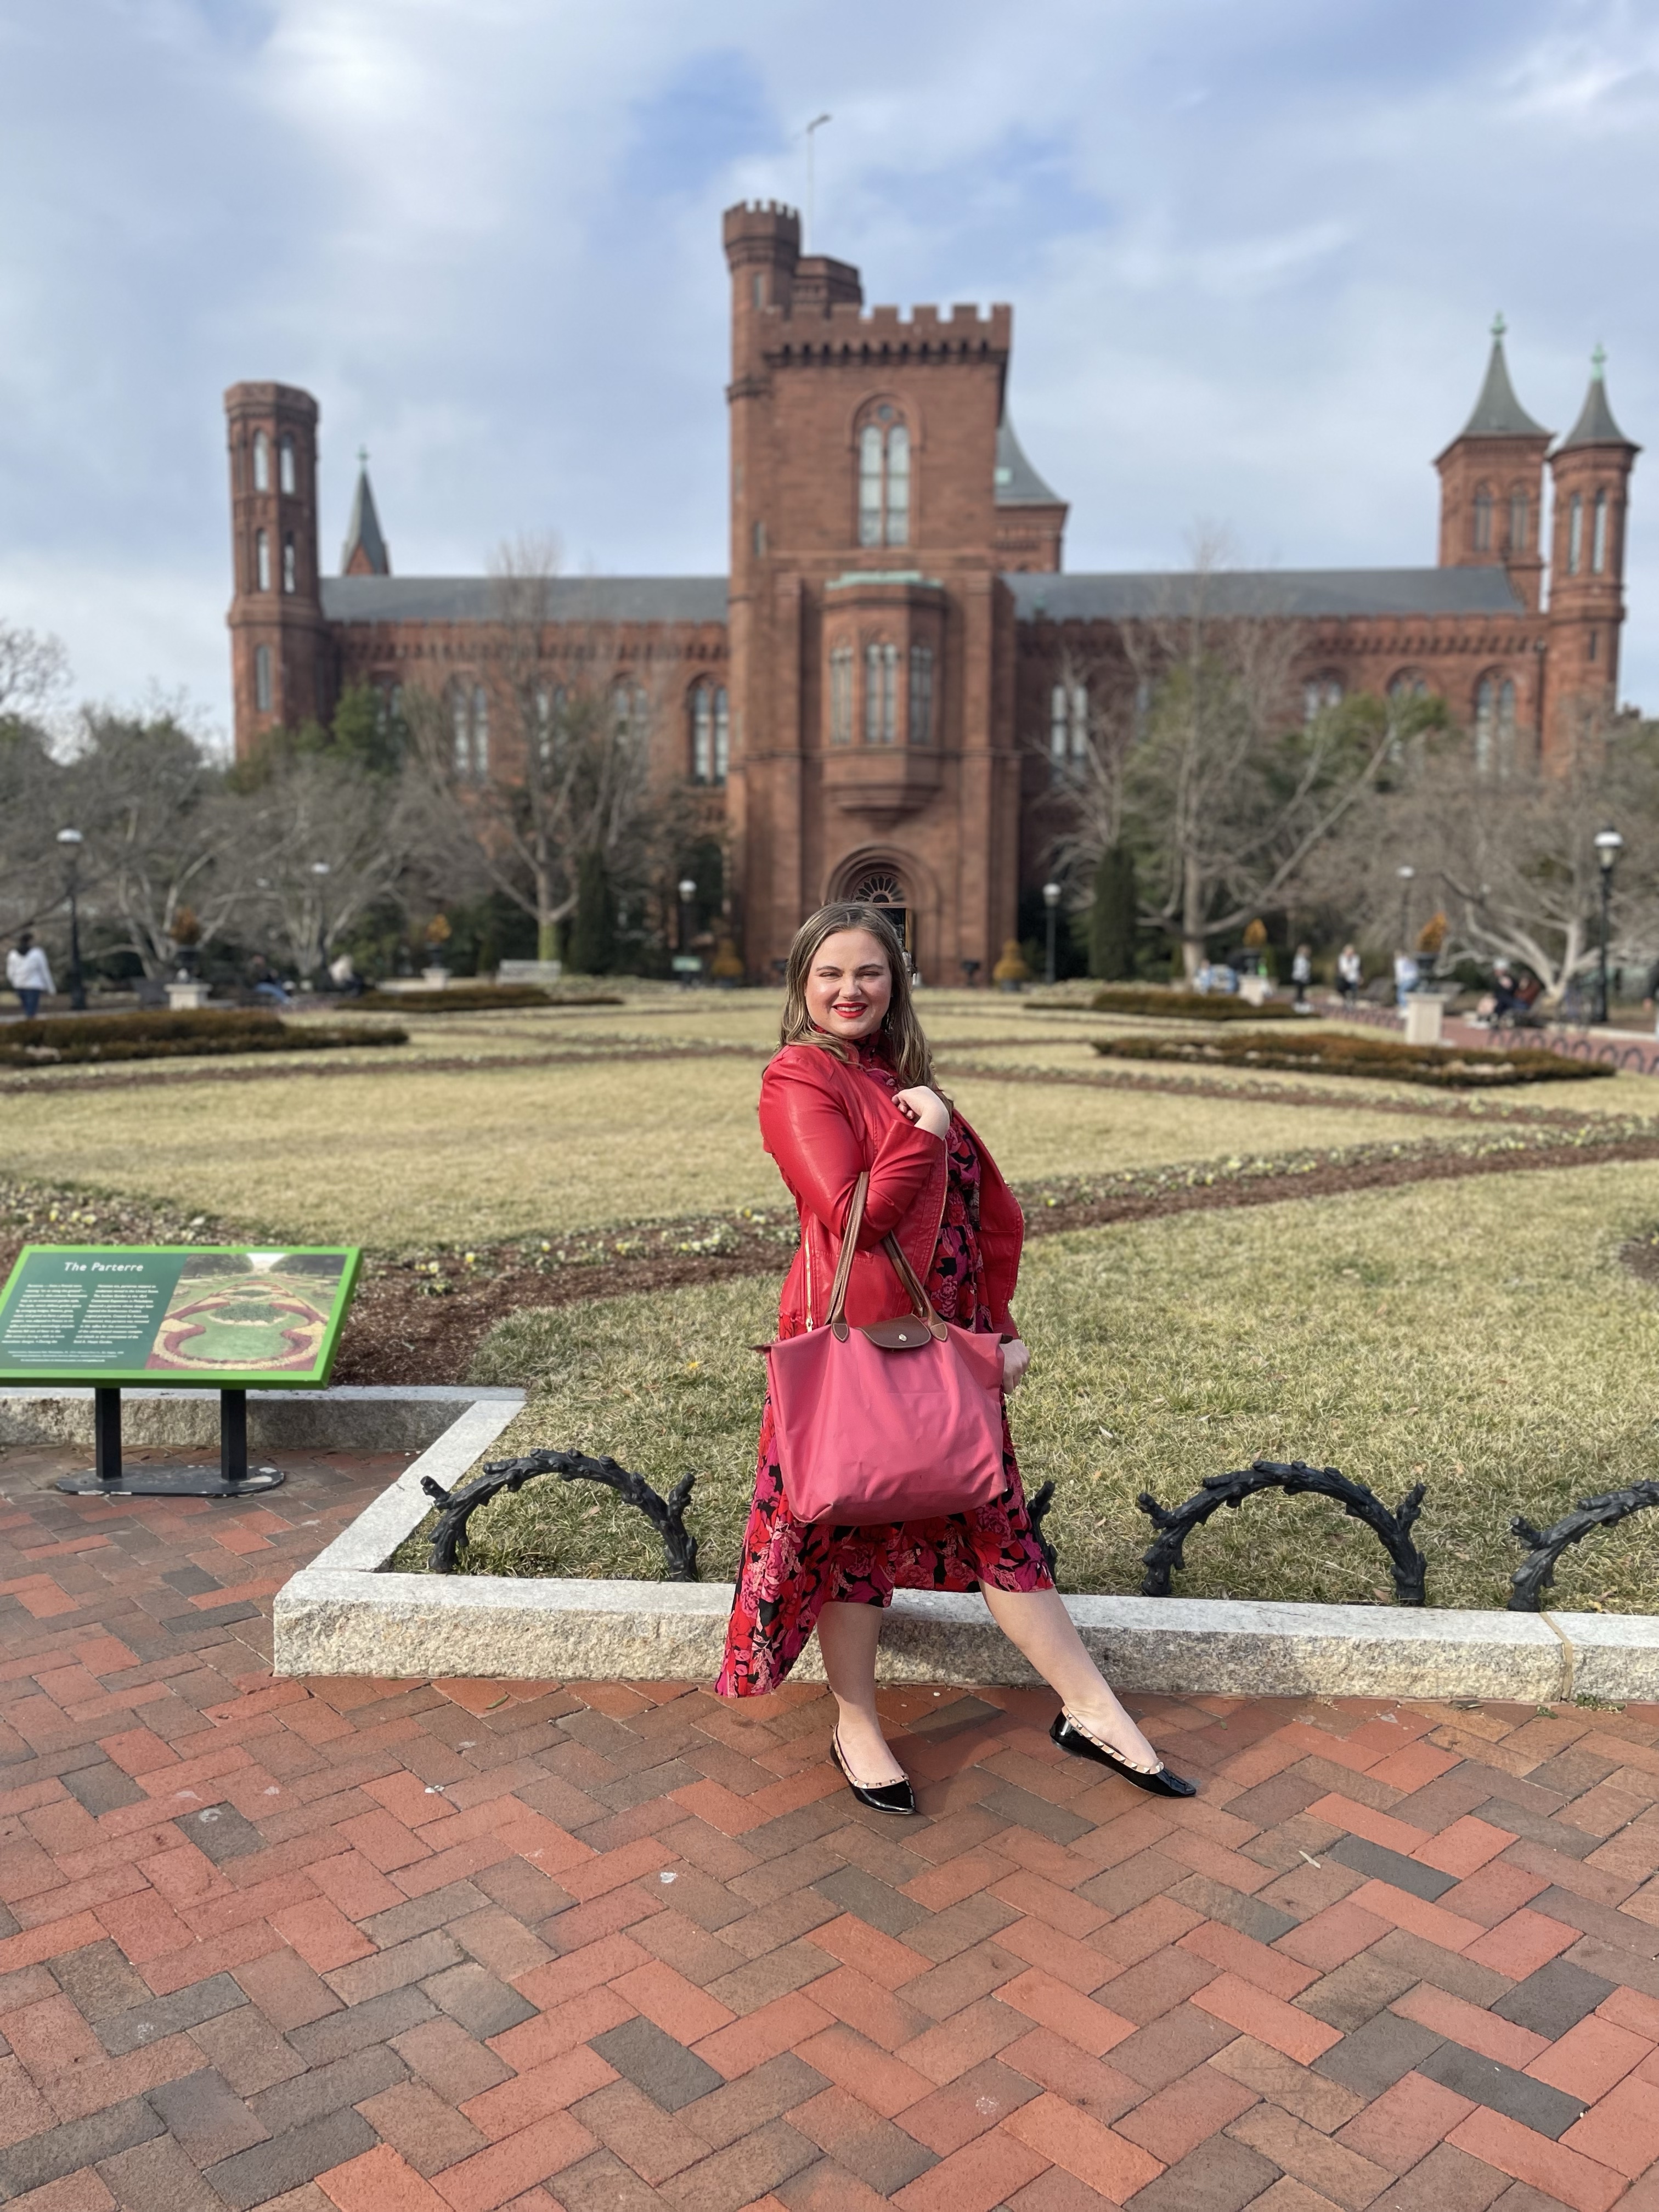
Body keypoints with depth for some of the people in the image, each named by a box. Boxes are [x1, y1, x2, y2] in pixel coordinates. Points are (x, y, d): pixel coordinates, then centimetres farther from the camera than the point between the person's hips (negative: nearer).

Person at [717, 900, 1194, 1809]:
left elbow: (994, 1212, 14)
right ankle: (856, 1728, 27)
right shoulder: (799, 1079, -10)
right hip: (853, 1338, -7)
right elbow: (854, 1214, -22)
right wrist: (925, 1133, -14)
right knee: (853, 1529, 8)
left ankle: (1090, 1709, 23)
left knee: (994, 1518, 14)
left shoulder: (904, 1081, 12)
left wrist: (1001, 1325, 7)